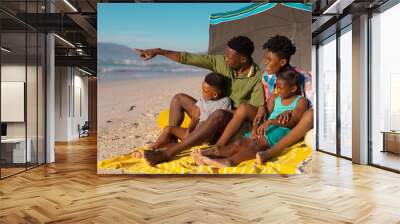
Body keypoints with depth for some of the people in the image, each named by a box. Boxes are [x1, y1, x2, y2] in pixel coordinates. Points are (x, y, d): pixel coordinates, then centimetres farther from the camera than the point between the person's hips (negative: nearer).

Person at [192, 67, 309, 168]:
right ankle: (206, 153, -40)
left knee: (256, 143, -34)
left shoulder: (301, 101, 6)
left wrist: (271, 121, -24)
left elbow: (293, 121, -10)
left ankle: (230, 161, -56)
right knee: (241, 142, -21)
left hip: (282, 130, -5)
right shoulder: (274, 98, 22)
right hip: (267, 129, 5)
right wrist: (257, 127, -10)